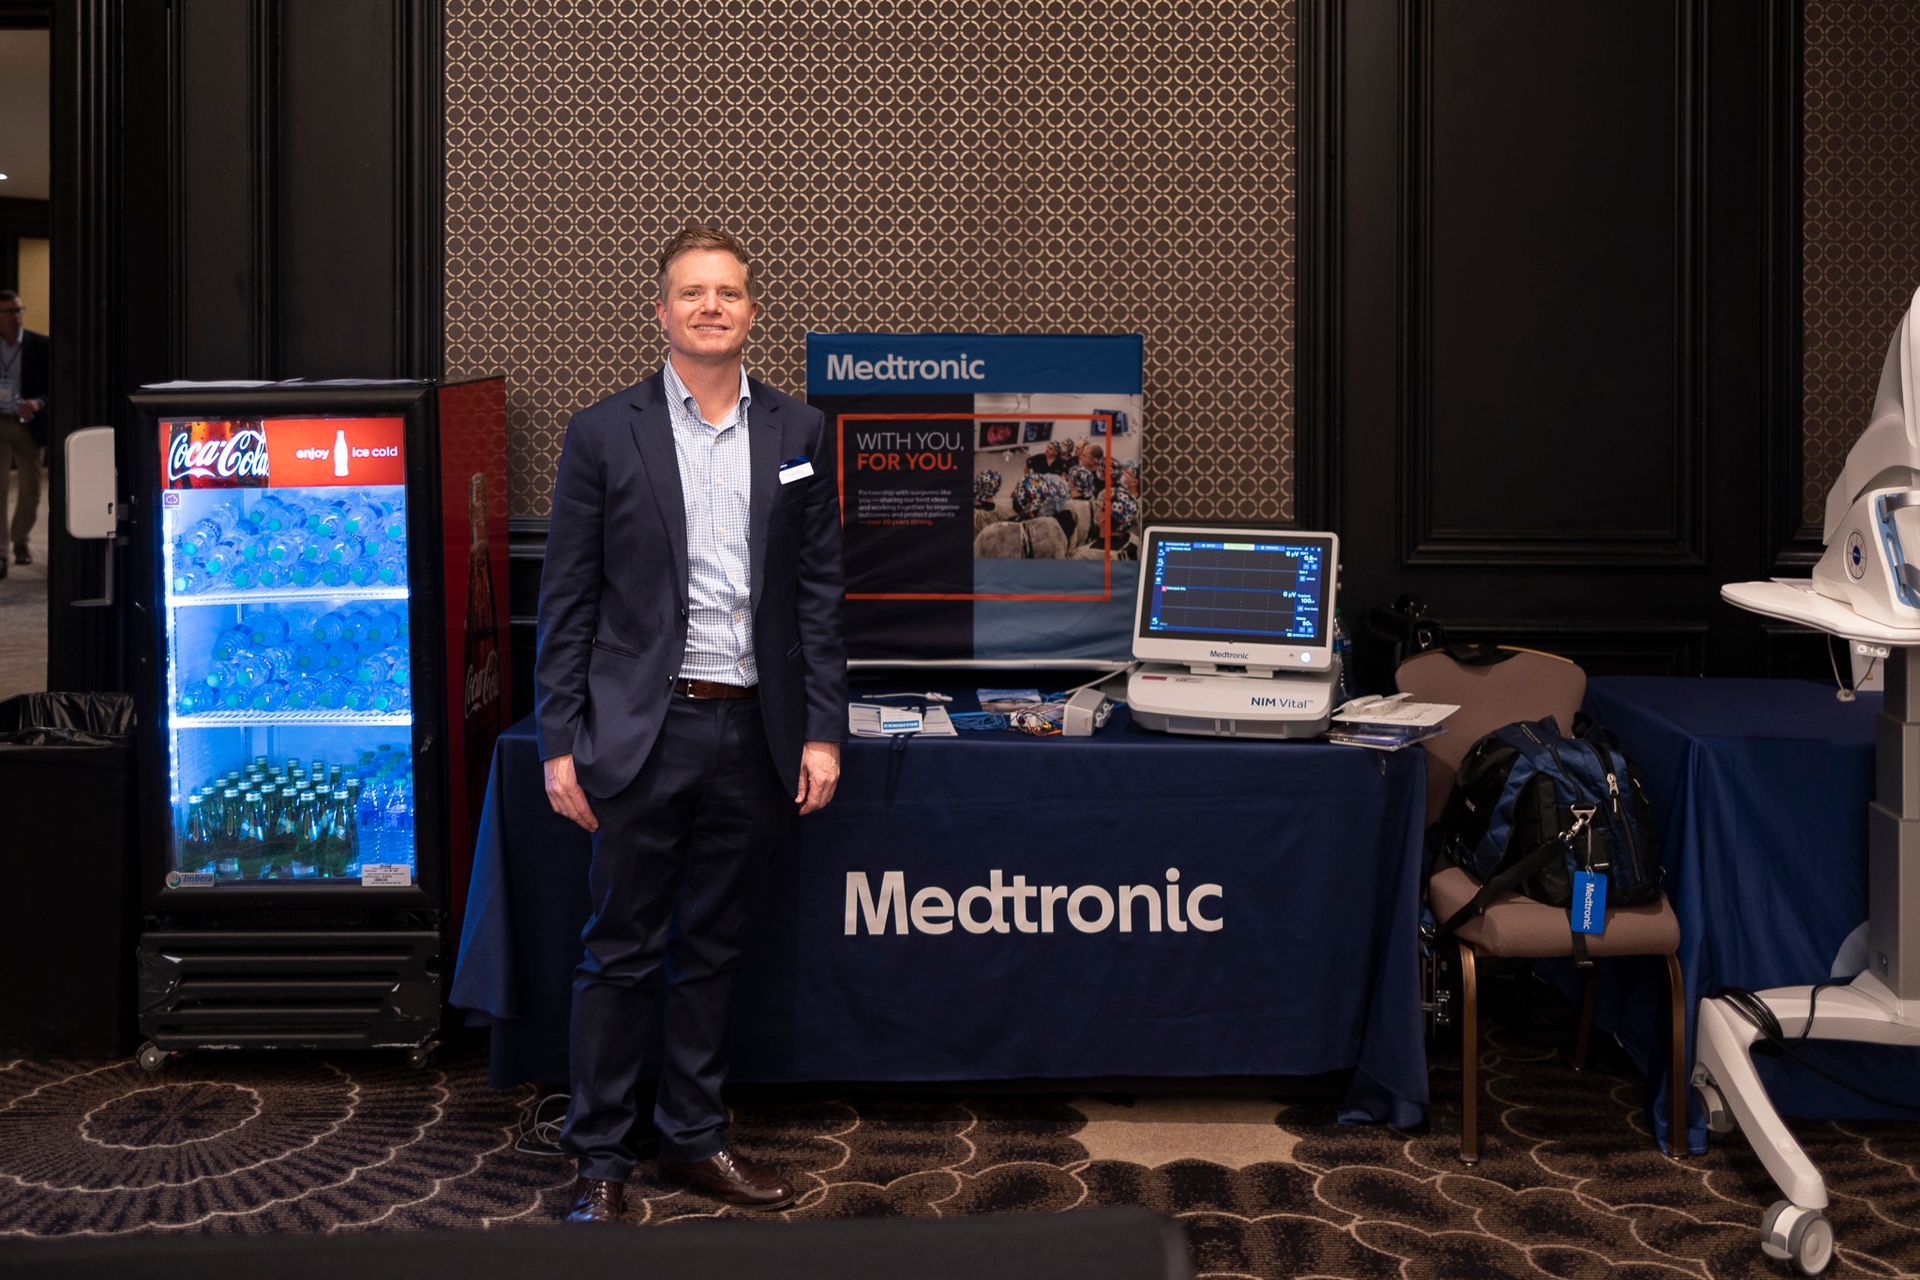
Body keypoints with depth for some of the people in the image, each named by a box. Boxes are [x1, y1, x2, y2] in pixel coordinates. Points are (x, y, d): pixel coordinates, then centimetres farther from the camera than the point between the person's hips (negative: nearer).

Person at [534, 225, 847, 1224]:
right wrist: (560, 744, -6)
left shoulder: (799, 434, 7)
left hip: (751, 732, 3)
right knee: (621, 952, 4)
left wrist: (821, 732, 1)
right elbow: (567, 601, -1)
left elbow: (819, 594, 7)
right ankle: (600, 1159, 17)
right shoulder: (603, 434, -1)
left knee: (711, 948, 14)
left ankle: (695, 1138, 27)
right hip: (643, 731, -2)